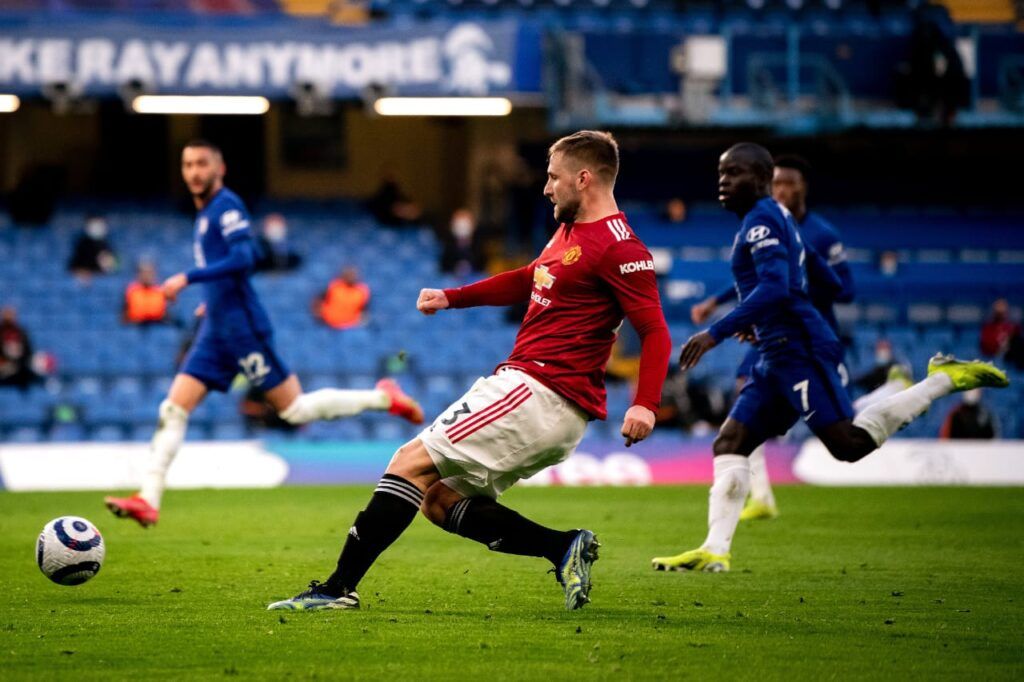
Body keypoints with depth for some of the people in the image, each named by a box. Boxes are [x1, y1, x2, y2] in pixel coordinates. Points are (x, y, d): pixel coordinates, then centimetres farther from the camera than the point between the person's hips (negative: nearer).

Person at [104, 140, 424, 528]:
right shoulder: (205, 214, 16)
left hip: (242, 328, -9)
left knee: (295, 410, -3)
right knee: (173, 409, -2)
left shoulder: (226, 206, -11)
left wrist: (188, 278, -27)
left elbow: (243, 259, -25)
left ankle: (383, 398, 11)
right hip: (215, 332, 9)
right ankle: (148, 501, -6)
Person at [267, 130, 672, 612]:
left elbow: (655, 331, -18)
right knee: (438, 499, 8)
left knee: (412, 462, -12)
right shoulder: (570, 231, 18)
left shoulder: (617, 246, -12)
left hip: (540, 392, -10)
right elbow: (527, 281, 34)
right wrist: (453, 298, 27)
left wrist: (645, 404, -30)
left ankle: (340, 588, -12)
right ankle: (565, 549, -1)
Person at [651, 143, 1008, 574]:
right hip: (779, 356, 10)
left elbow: (775, 288, -24)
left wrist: (717, 333, -26)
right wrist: (755, 322, 22)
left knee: (849, 443, -15)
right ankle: (714, 551, 3)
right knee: (730, 442, 5)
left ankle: (944, 379, -7)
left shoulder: (762, 220, -10)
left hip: (799, 351, -10)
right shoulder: (775, 217, 20)